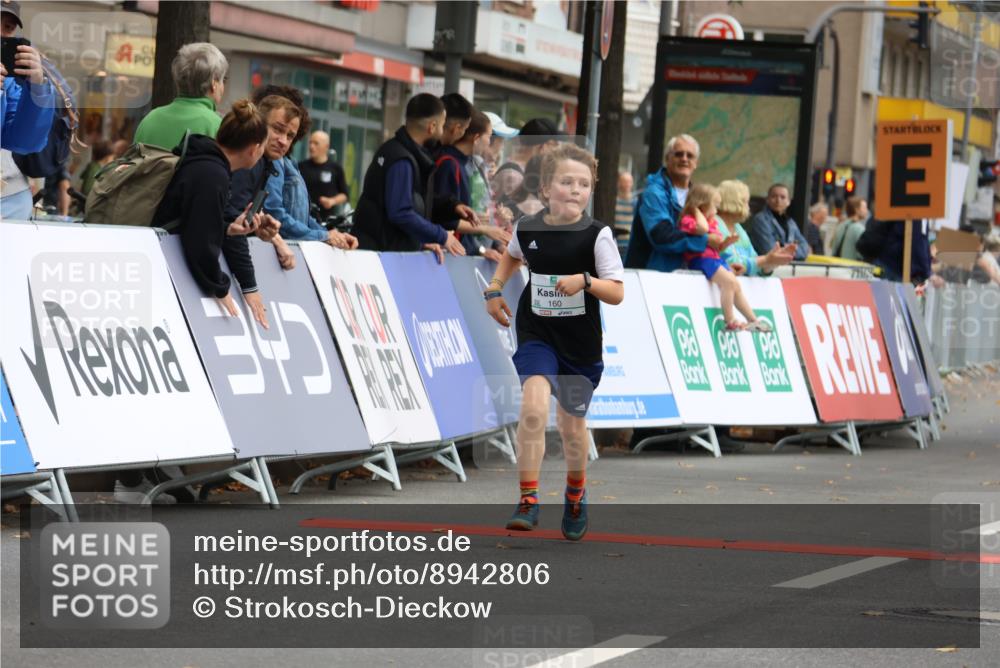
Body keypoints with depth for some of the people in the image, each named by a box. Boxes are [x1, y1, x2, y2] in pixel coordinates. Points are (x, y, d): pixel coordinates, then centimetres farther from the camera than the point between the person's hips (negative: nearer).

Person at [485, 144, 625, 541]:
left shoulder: (597, 235, -12)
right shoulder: (527, 229, -4)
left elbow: (617, 293, -13)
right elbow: (512, 255, 21)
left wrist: (585, 281, -29)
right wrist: (495, 289, 9)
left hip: (580, 343, 0)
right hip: (536, 334, 0)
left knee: (572, 425, 13)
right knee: (534, 408, -23)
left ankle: (576, 494, 41)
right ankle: (528, 500, -18)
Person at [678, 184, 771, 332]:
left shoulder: (712, 223, 20)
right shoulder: (687, 220, -9)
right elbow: (703, 228, -30)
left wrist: (727, 242, 2)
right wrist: (697, 210, -14)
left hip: (715, 258, 10)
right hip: (701, 259, -10)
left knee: (736, 286, 8)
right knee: (728, 281, -25)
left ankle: (753, 320, 17)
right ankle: (729, 321, -23)